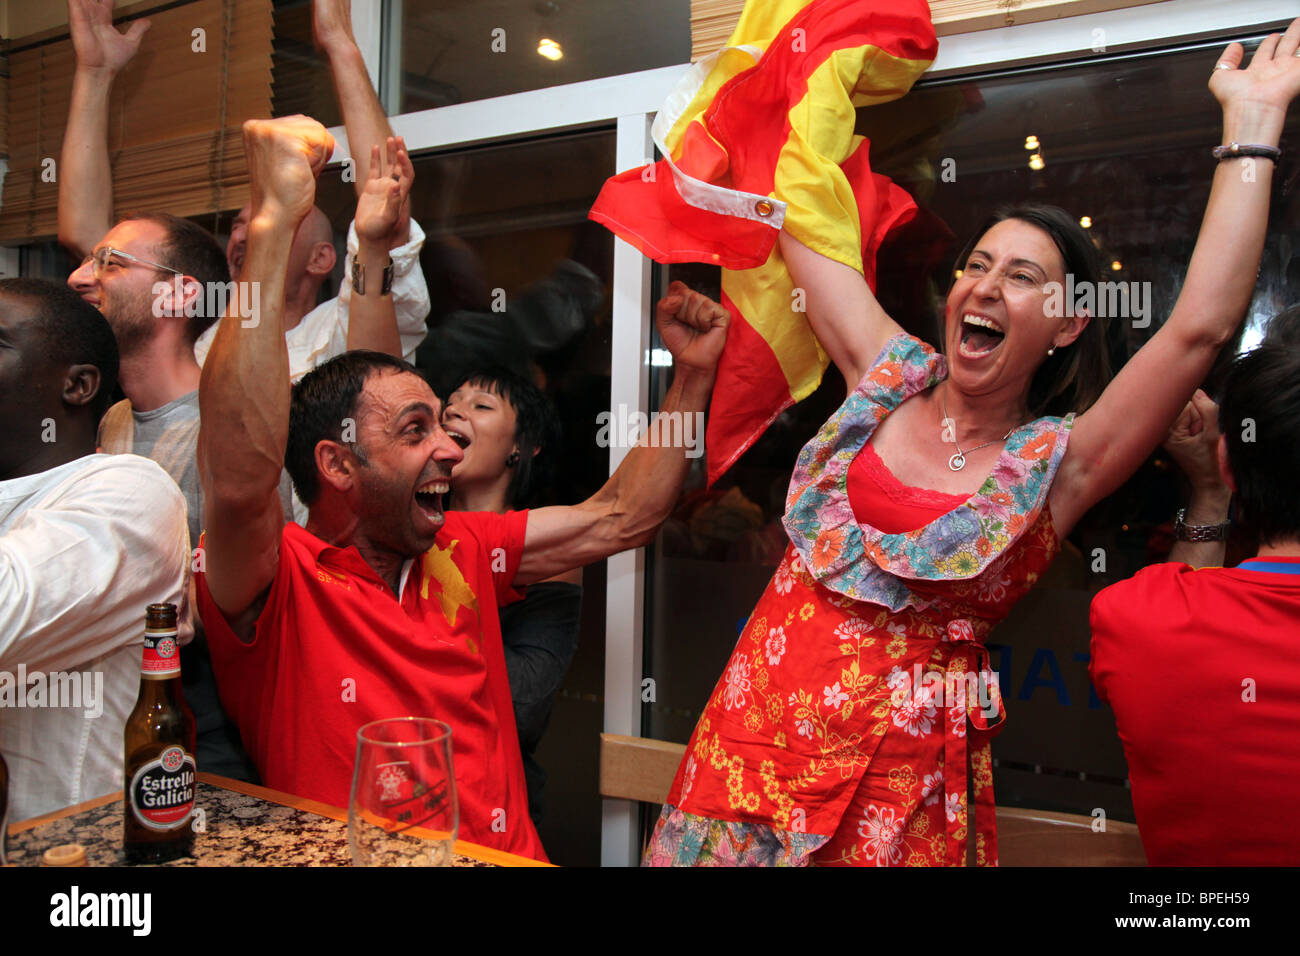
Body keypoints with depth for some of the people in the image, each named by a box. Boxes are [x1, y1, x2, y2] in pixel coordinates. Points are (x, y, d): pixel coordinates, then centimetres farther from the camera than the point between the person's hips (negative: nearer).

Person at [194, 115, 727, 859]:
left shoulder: (459, 552, 9)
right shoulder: (276, 586, -8)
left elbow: (618, 518, 15)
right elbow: (239, 479, -29)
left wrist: (694, 373, 11)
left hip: (518, 854, 4)